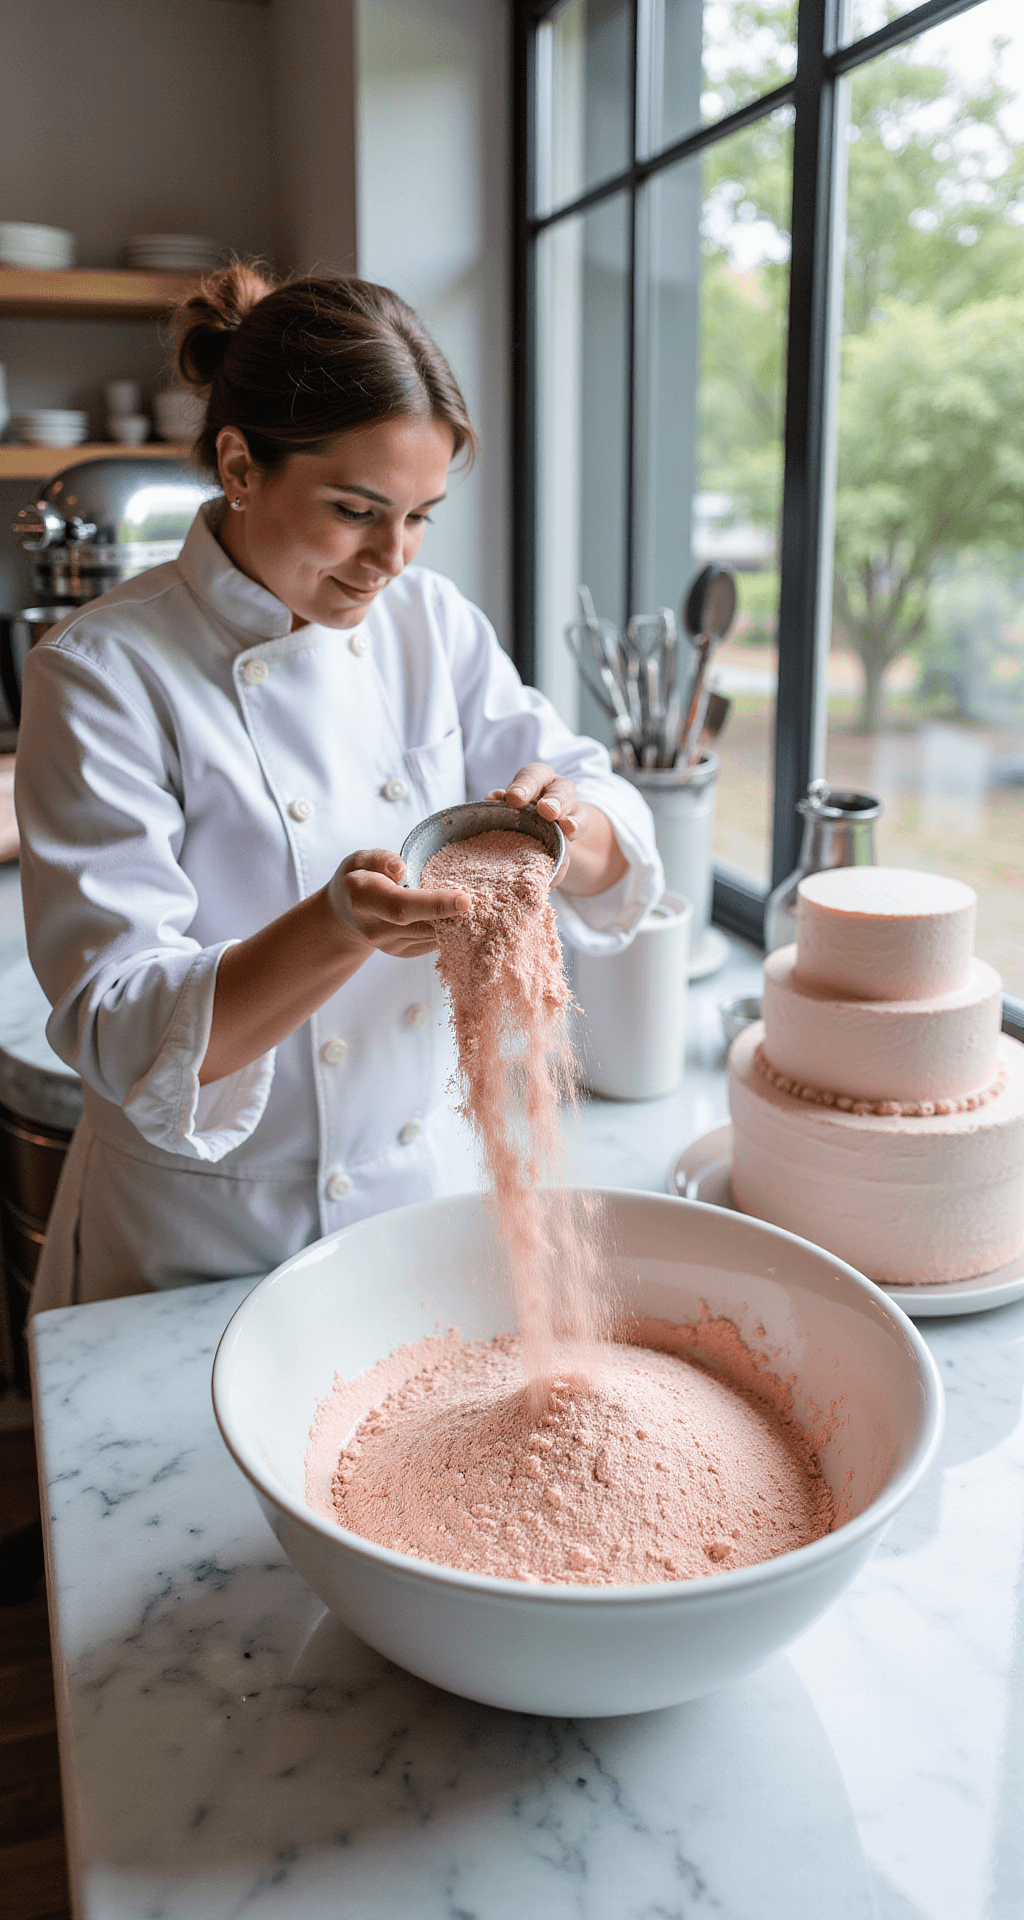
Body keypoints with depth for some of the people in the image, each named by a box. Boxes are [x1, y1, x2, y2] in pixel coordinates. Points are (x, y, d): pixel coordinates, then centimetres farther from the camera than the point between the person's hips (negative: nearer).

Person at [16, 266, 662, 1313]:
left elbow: (619, 848, -4)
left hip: (412, 1194, 4)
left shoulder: (433, 624, -3)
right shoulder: (102, 675, -18)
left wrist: (571, 827, -27)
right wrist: (340, 929, -41)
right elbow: (121, 1034, -24)